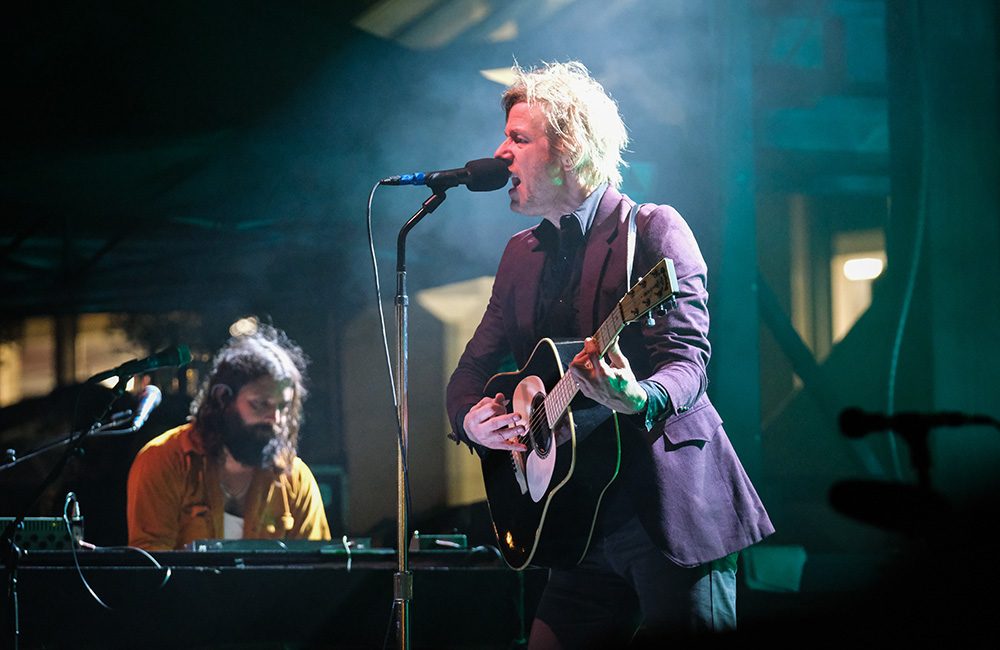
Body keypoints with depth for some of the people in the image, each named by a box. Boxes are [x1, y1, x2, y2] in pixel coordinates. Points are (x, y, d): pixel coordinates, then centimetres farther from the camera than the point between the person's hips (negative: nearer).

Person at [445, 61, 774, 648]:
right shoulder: (522, 254, 17)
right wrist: (471, 419, -6)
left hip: (672, 514, -6)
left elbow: (688, 359, -15)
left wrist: (639, 398, -37)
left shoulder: (655, 231, -5)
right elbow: (473, 370, 18)